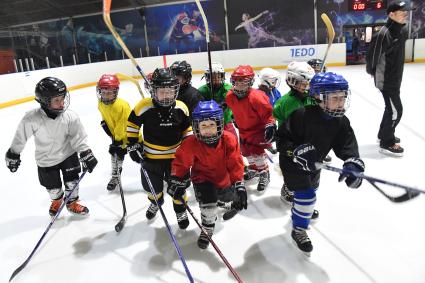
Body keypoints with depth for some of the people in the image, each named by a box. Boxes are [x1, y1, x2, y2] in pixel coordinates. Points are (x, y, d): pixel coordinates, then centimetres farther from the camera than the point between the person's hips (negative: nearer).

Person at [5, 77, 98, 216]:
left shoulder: (70, 117, -23)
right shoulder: (32, 119, -27)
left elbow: (78, 138, -15)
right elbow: (20, 137, -11)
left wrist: (86, 154, -21)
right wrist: (13, 155, 0)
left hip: (68, 154, 1)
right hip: (46, 160, 0)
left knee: (72, 182, 8)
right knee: (53, 187, 15)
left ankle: (72, 202, 37)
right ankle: (56, 201, 48)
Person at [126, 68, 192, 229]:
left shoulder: (181, 108, -11)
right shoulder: (144, 107, -19)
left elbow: (187, 128, 4)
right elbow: (132, 124, -3)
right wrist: (133, 145, -6)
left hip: (175, 155, 0)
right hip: (151, 156, 0)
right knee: (152, 186, 18)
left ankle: (180, 210, 36)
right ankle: (156, 202, 51)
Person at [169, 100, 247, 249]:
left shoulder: (229, 140, -23)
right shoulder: (191, 143, -27)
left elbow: (236, 164, -18)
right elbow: (181, 162, -15)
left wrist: (239, 186, -20)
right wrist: (177, 182, -15)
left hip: (224, 178, 3)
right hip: (202, 177, -2)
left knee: (228, 198, 21)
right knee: (208, 201, -25)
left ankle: (230, 205, 62)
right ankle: (207, 228, 3)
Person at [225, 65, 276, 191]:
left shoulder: (256, 97, -30)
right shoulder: (230, 96, -11)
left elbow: (267, 113, -23)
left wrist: (270, 126, -28)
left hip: (258, 129, -7)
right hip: (243, 129, 7)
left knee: (257, 153, -8)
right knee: (246, 152, 19)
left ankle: (264, 174, 14)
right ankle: (254, 168, 45)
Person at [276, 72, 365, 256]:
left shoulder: (341, 122, -14)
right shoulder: (301, 115, -33)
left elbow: (347, 146, -18)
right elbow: (281, 139, -29)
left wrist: (353, 164, -37)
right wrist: (297, 151, -43)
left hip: (313, 163, 8)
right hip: (292, 162, -8)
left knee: (311, 188, 29)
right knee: (305, 193, -11)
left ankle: (300, 210, 62)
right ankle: (298, 230, 13)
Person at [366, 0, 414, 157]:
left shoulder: (403, 30, 4)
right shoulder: (383, 34, -25)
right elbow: (372, 55, -19)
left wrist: (396, 72, 17)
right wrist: (372, 72, -5)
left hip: (396, 77, 9)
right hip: (385, 79, -9)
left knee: (392, 107, 20)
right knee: (396, 110, -5)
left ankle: (384, 134, 38)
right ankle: (386, 143, 8)